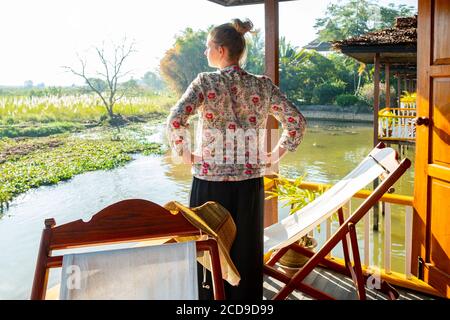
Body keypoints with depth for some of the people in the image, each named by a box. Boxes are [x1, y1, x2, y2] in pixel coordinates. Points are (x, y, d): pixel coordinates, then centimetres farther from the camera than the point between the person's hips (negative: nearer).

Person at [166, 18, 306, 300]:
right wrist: (275, 155, 7)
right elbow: (297, 122, 1)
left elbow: (176, 121, -20)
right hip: (250, 183, 3)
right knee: (247, 252, 16)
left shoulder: (206, 81, -8)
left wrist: (185, 154, -6)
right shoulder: (263, 85, 1)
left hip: (211, 182, -3)